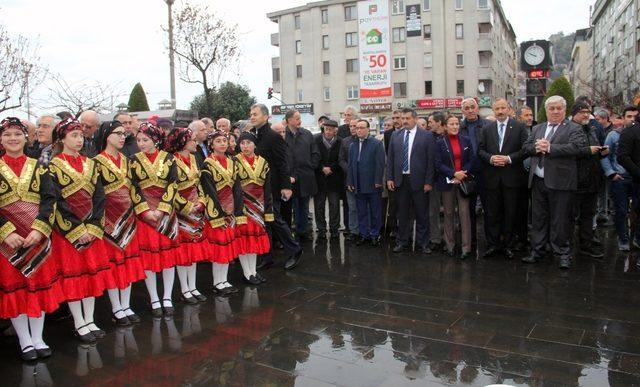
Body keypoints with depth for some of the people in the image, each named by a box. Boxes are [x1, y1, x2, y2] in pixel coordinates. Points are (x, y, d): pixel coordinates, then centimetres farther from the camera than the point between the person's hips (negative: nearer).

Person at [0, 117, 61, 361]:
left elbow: (48, 200, -2)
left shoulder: (38, 167, 6)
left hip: (37, 237, 1)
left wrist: (39, 230, -14)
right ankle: (25, 342, 18)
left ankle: (38, 338, 19)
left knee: (39, 285, 6)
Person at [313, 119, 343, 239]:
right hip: (319, 177, 0)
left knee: (334, 205, 5)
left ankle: (334, 229, 15)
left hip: (334, 178, 0)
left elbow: (341, 160, -1)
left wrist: (330, 168, -9)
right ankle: (321, 229, 15)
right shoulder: (316, 140, -3)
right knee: (319, 205, 5)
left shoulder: (340, 142, -3)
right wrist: (322, 168, -11)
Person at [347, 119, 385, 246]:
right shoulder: (352, 145, 11)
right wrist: (350, 182, 6)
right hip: (358, 186, 4)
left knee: (375, 212, 6)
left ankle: (375, 235, 17)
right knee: (361, 212, 10)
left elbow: (380, 164, -9)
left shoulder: (377, 144, -4)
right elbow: (350, 165, 11)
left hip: (373, 185, -4)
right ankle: (364, 234, 20)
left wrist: (378, 181, -13)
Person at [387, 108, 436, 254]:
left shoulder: (427, 136, -3)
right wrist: (390, 178, 2)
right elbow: (390, 158, 9)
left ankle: (422, 243, 17)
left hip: (419, 180, -3)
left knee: (422, 214, 6)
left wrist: (428, 181, -9)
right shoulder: (395, 135, 8)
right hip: (401, 180, 3)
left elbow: (431, 160, -5)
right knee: (403, 214, 11)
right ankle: (402, 242, 22)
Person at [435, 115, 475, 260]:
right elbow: (438, 164, -4)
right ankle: (450, 245, 14)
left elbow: (472, 160, 6)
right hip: (447, 182, -1)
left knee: (464, 213, -4)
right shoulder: (440, 143, 1)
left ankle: (466, 247, 0)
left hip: (463, 181, 1)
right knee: (448, 214, 5)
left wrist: (462, 174, -9)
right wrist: (454, 174, -15)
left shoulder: (466, 140, 7)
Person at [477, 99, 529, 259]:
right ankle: (493, 245, 15)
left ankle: (508, 245, 16)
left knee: (511, 213, 5)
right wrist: (491, 158, -12)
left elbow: (526, 149, -3)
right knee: (492, 213, 5)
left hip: (512, 177, -2)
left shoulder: (519, 127, 2)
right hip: (492, 177, 2)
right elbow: (480, 150, 6)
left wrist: (509, 158, -15)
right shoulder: (486, 129, 9)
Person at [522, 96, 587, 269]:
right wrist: (537, 147, -13)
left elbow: (576, 147, -17)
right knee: (538, 218, 13)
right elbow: (526, 147, 8)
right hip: (538, 181, 5)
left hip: (560, 182, -5)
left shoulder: (574, 129, 0)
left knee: (560, 220, 2)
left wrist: (550, 148, -18)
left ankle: (563, 253, 14)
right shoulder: (537, 128, 16)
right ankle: (537, 251, 24)